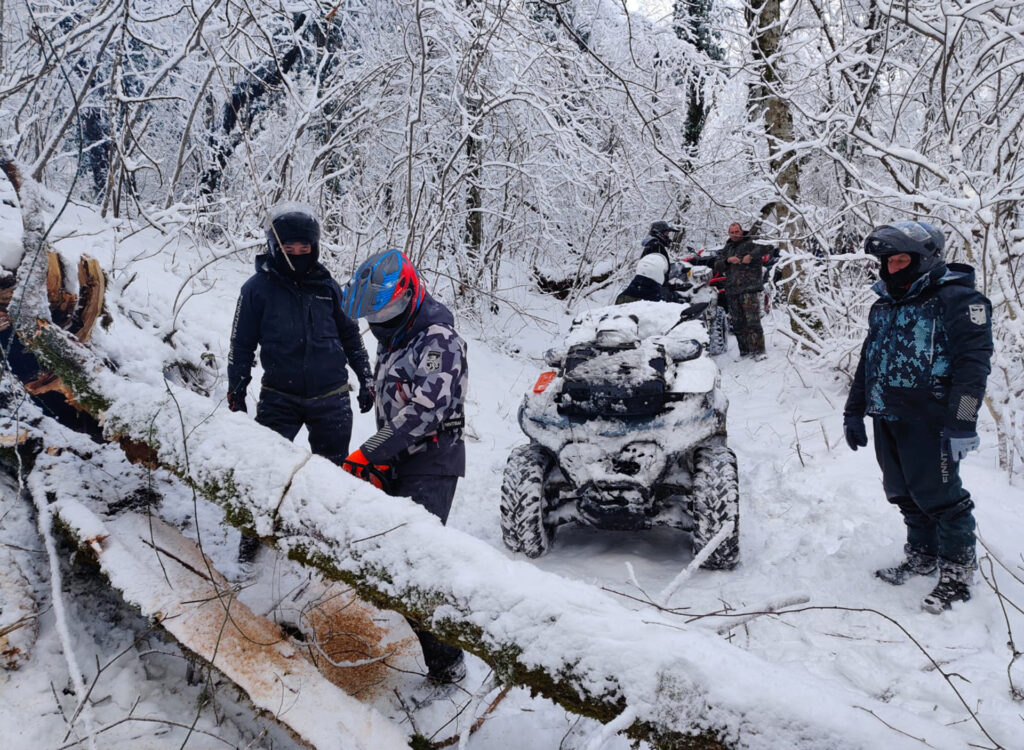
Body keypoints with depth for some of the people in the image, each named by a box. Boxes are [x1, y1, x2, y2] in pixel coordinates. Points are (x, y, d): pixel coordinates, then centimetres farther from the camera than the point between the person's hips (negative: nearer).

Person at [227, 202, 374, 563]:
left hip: (331, 398, 2)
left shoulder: (327, 286, 5)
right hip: (279, 397, -2)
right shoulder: (258, 288, -3)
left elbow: (350, 336, 16)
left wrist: (366, 379, 14)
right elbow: (241, 344, 3)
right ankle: (254, 534, 12)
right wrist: (236, 394, 3)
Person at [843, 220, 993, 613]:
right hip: (887, 418, 8)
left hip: (927, 420, -8)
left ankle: (957, 573, 10)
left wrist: (962, 423, -22)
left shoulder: (957, 299, -9)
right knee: (904, 494, 15)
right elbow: (868, 360, 24)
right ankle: (922, 556, 29)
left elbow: (973, 363, -16)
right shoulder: (884, 305, 17)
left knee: (939, 496, -3)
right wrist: (854, 411, 22)